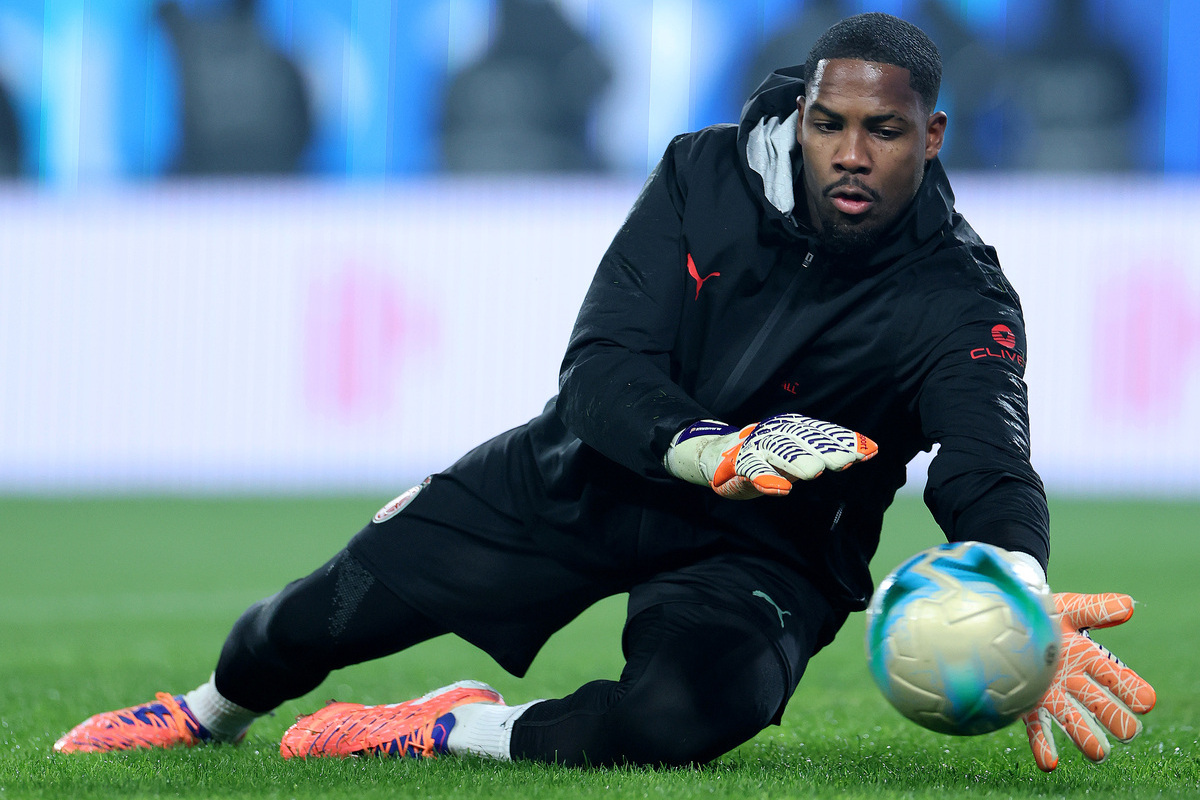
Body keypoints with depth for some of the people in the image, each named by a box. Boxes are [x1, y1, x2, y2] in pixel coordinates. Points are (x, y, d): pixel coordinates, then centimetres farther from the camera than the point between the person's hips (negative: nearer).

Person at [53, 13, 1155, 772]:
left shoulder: (961, 304, -19)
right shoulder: (706, 177, -11)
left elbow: (989, 469, -36)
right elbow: (601, 369, -16)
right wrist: (709, 449, -40)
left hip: (763, 551, -2)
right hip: (597, 473, 3)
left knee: (686, 714, -36)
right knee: (347, 605, -5)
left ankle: (455, 733, -9)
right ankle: (210, 713, 30)